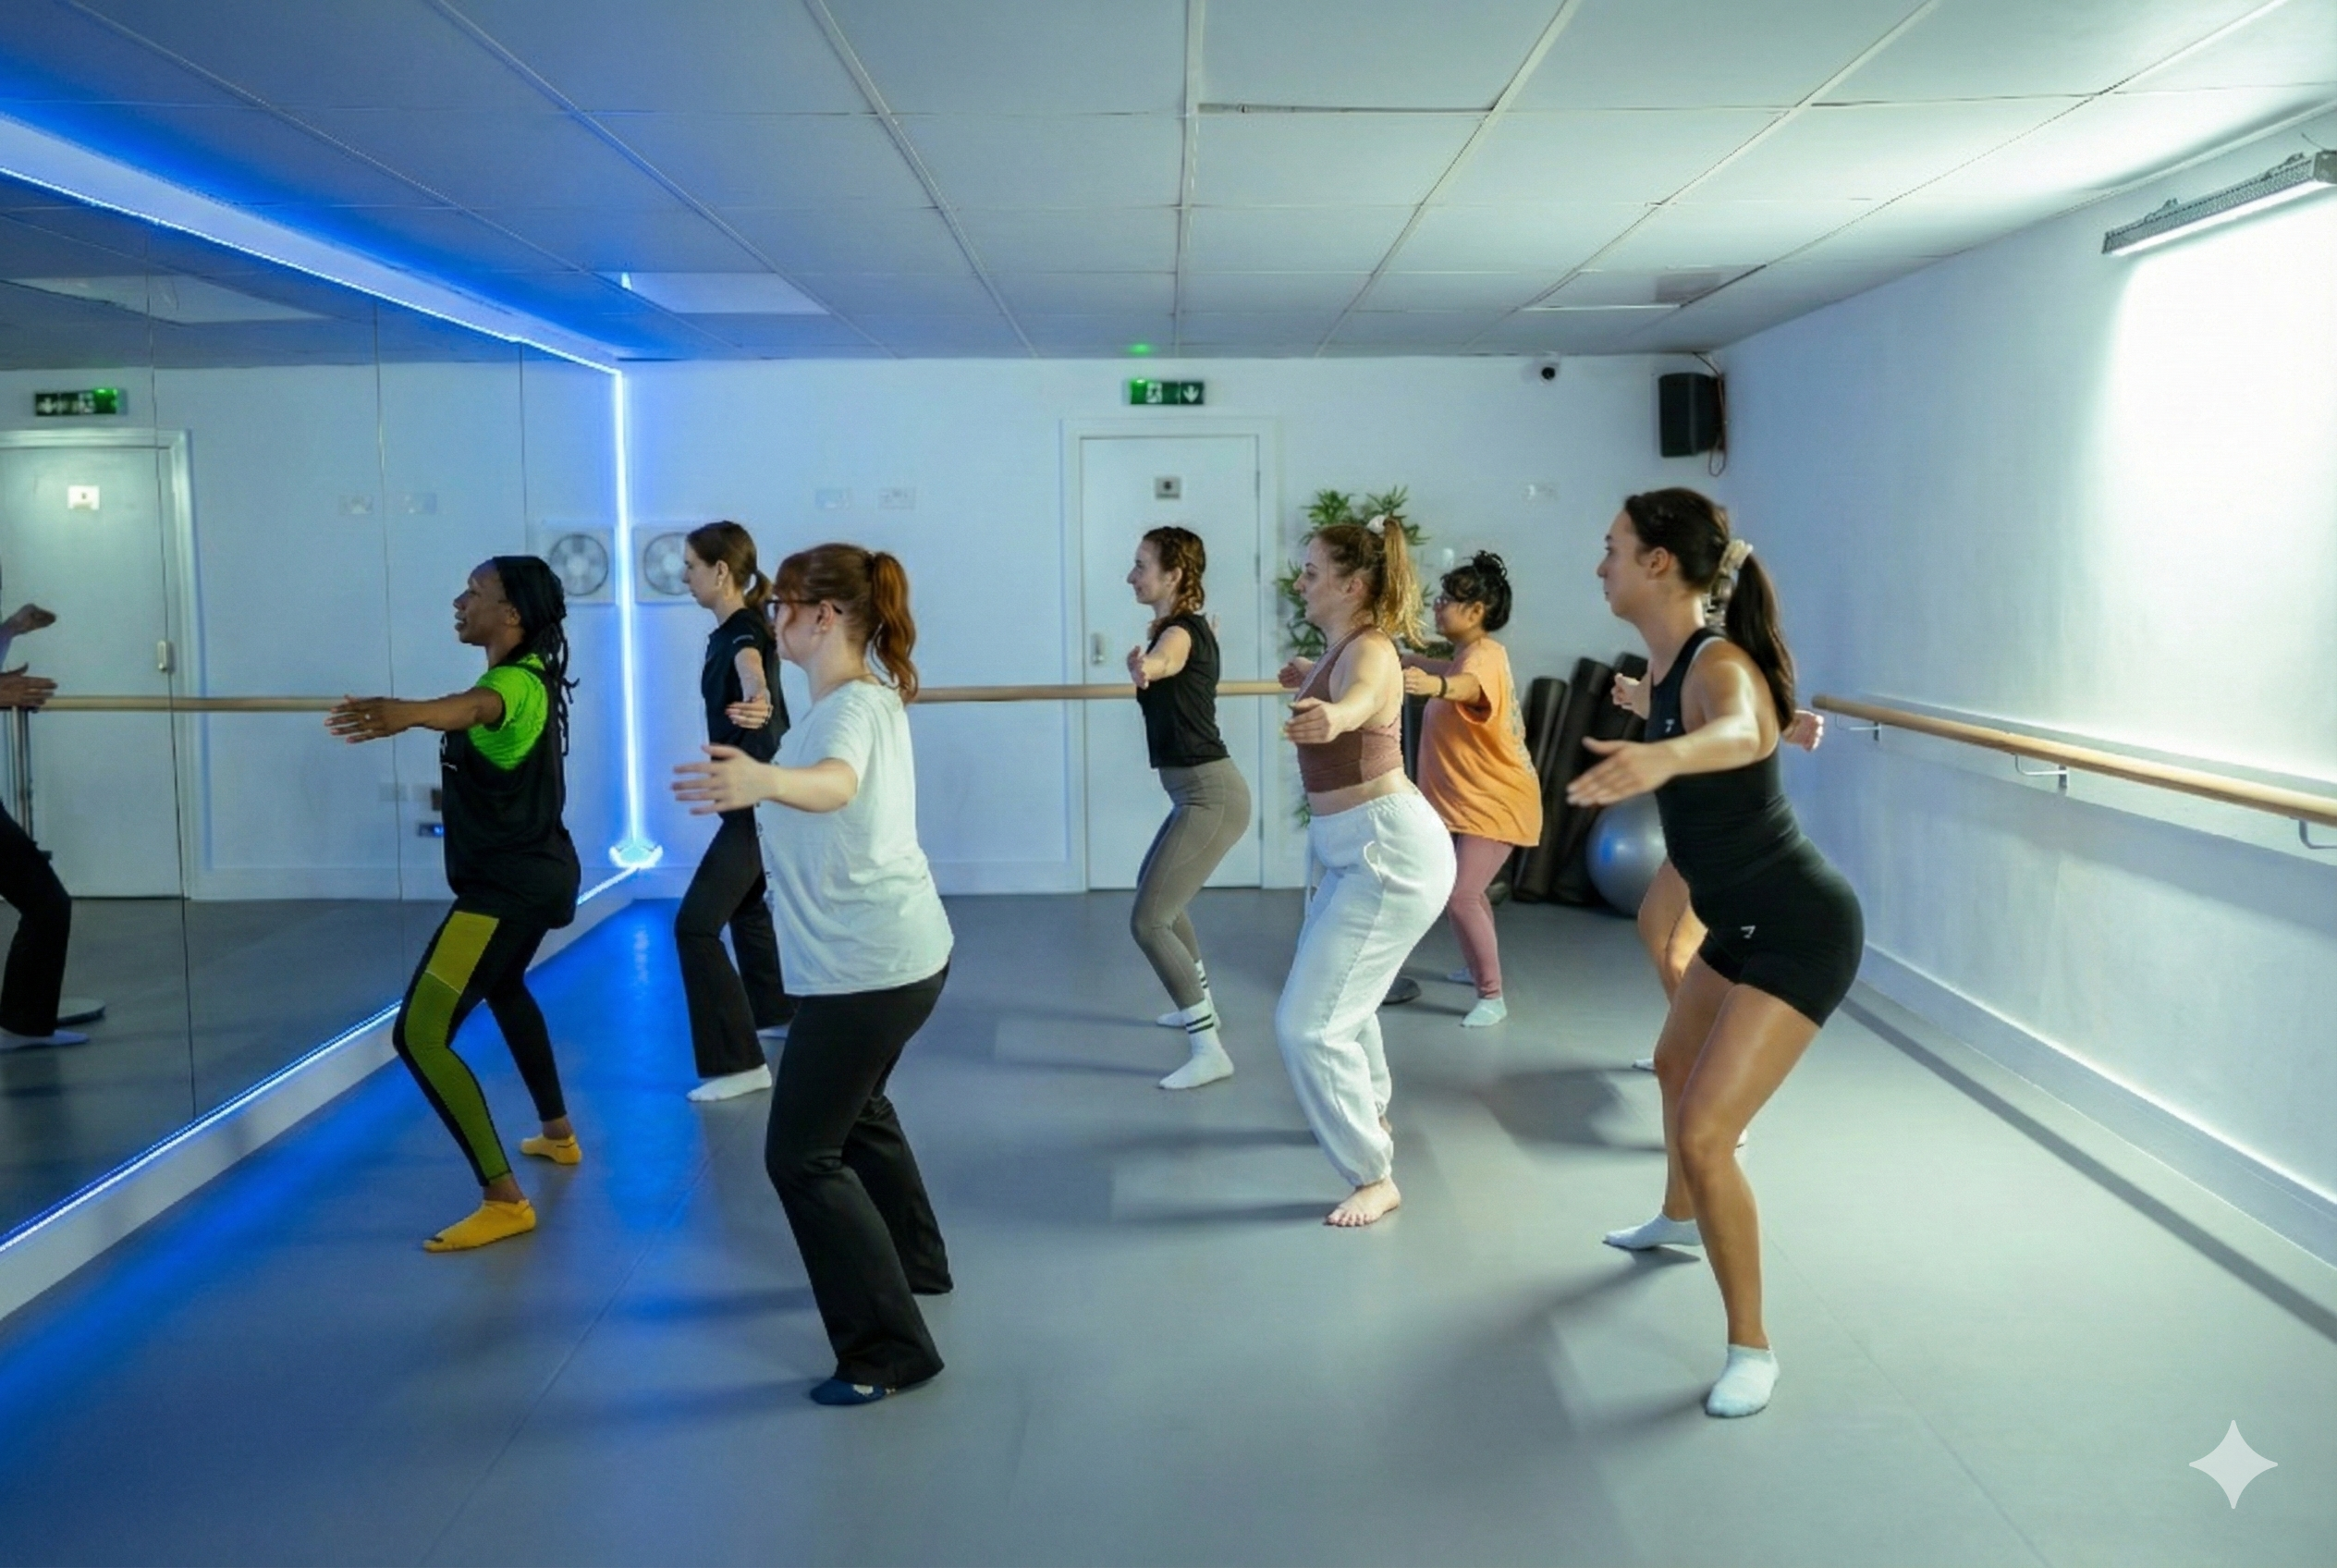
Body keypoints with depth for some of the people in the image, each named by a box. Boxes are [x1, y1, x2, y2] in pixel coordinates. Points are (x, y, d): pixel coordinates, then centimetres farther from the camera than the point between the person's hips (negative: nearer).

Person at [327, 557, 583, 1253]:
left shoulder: (515, 683, -21)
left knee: (420, 1037, -15)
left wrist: (404, 714, -68)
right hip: (535, 872, 11)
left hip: (506, 884, -11)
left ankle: (505, 1201, -16)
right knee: (503, 987, 36)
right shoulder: (525, 674, 10)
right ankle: (559, 1133, 49)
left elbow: (471, 708, -48)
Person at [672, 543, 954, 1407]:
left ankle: (890, 1350, 0)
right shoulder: (864, 696, 10)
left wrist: (764, 780, -64)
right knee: (855, 1109, 30)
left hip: (868, 965, -11)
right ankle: (914, 1261, 48)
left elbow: (837, 782, -46)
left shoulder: (854, 707, -20)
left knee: (801, 1155, -4)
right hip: (898, 950, 11)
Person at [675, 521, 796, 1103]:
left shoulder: (745, 633, -25)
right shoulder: (728, 630, 4)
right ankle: (782, 1010, 45)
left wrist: (758, 705, -70)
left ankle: (741, 1065, -14)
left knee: (696, 925, -13)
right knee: (744, 904, 26)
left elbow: (753, 675, -50)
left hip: (759, 799, -10)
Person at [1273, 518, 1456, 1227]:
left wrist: (1331, 716, -69)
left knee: (1308, 1023, -11)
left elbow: (1360, 701, -47)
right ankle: (1369, 1115, 52)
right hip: (1360, 849, 11)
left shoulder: (1368, 651, -21)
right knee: (1334, 989, 30)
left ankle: (1375, 1179, 2)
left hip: (1390, 851, -11)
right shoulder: (1341, 646, 8)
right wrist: (1309, 684, 51)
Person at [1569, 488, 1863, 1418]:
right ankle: (1679, 1220, 58)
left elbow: (1739, 734, -52)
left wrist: (1662, 756, -75)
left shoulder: (1718, 664, -27)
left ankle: (1752, 1348, 3)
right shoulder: (1666, 661, 0)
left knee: (1704, 1132, -15)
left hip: (1800, 929, -10)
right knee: (1675, 1066, 29)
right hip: (1744, 920, 10)